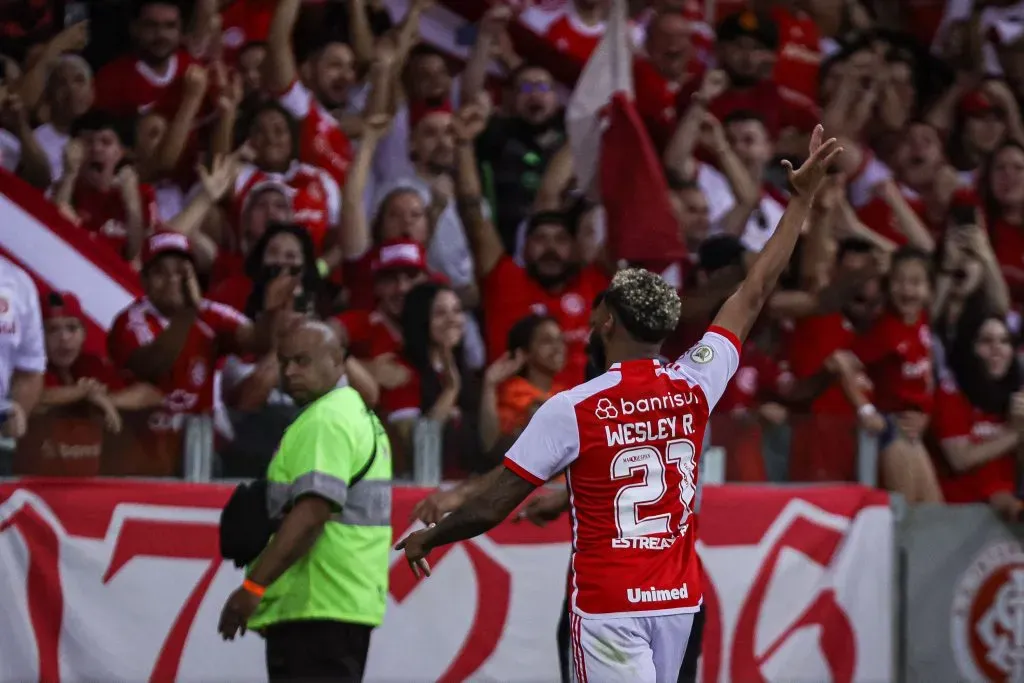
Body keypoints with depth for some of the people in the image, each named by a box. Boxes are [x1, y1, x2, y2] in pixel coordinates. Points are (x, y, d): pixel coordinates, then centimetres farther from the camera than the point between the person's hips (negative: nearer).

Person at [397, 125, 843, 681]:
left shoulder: (571, 409, -13)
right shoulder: (694, 389, -1)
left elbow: (489, 510, -10)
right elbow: (754, 295, 11)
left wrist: (425, 539, 10)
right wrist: (802, 198, 19)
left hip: (608, 606, -5)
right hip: (678, 599, 6)